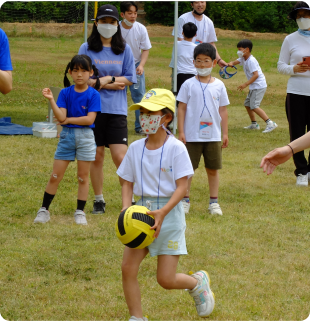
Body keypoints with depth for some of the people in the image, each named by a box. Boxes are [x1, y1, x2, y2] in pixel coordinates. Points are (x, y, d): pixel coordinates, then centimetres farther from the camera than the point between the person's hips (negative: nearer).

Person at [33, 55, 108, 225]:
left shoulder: (93, 95, -5)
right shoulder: (65, 93, 1)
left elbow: (89, 119, -13)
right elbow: (61, 117, -10)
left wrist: (68, 119, -10)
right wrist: (51, 100, -22)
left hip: (85, 136, -2)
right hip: (66, 136, 2)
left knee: (83, 177, 5)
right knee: (55, 177, 3)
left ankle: (80, 212, 15)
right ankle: (44, 210, 12)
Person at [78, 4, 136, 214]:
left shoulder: (124, 49, 6)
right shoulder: (87, 48, 3)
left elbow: (130, 79, 1)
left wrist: (102, 80, -8)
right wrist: (113, 83, -8)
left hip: (117, 110, 0)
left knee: (120, 156, -8)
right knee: (97, 156, 5)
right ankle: (99, 200, 15)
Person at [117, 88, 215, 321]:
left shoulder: (176, 148, -10)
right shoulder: (135, 148, 4)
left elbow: (182, 186, -13)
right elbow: (128, 182, 9)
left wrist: (163, 212, -26)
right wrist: (126, 208, -10)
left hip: (169, 213, -4)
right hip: (142, 212, 4)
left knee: (166, 280, -3)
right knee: (128, 267, -11)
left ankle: (198, 282, 29)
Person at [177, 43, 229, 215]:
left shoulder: (219, 85, 5)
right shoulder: (189, 85, -1)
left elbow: (223, 110, 9)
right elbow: (181, 108, 0)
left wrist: (225, 133, 7)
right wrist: (181, 132, -5)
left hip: (213, 136, 2)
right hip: (192, 136, -2)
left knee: (213, 169, 7)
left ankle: (214, 202, 16)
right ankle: (185, 200, 12)